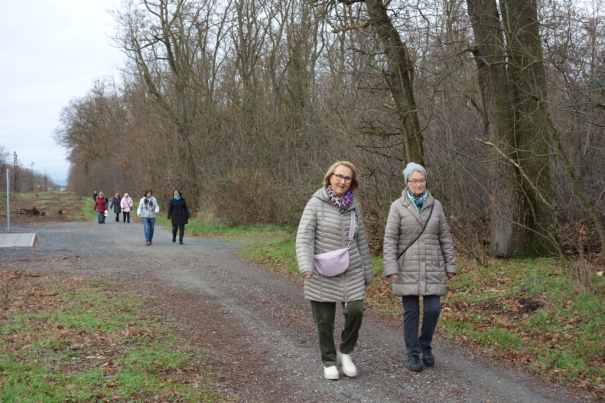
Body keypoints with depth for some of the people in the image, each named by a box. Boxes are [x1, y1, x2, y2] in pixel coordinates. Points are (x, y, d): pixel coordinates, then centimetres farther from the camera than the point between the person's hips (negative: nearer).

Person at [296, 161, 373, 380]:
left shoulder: (353, 206, 6)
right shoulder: (316, 204, -8)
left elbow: (361, 241, 12)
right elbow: (304, 237, -14)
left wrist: (367, 273, 14)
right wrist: (306, 267, -28)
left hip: (351, 272, 3)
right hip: (323, 273, -3)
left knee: (356, 311, -9)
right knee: (324, 320, 5)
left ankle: (345, 352, 16)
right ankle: (329, 362, 25)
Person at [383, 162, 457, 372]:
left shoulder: (435, 205, 5)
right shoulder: (398, 206, -3)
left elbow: (445, 237, 9)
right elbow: (390, 239, -5)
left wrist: (450, 265, 6)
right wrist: (391, 268, -12)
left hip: (432, 268, 2)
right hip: (408, 269, -2)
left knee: (433, 309, -2)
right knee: (411, 312, 2)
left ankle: (425, 344, 24)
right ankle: (413, 355, 15)